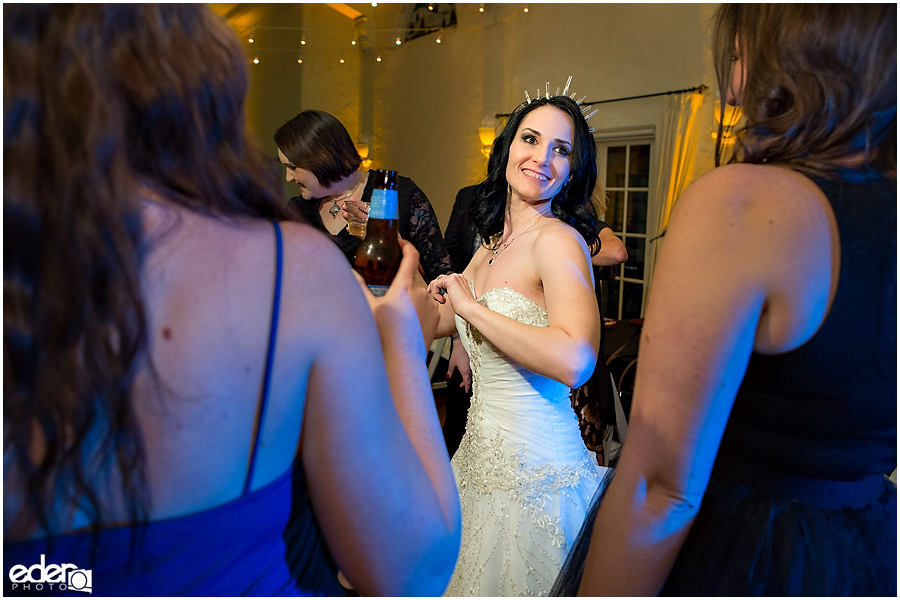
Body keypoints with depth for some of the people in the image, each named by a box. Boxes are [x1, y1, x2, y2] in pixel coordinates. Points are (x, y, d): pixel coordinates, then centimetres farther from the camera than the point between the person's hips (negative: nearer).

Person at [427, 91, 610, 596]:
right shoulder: (494, 245, 7)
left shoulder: (559, 239, -18)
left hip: (535, 473, -8)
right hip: (484, 455, 8)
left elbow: (575, 361, -34)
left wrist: (473, 307, -23)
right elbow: (435, 323, 19)